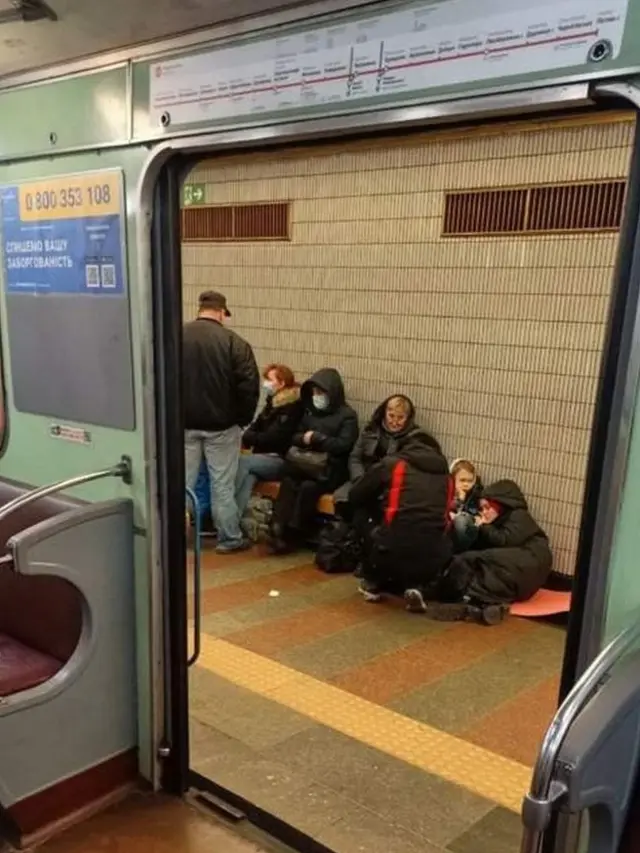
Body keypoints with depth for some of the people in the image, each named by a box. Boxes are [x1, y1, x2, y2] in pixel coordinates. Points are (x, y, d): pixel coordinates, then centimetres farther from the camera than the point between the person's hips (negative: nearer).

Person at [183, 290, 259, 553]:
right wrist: (242, 419, 2)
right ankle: (229, 539, 14)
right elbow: (249, 386, -12)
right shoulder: (234, 342, -11)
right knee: (222, 484, 5)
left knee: (182, 481, 11)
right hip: (221, 424, -3)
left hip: (184, 423, 3)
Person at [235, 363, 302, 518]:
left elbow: (274, 437, -18)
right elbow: (257, 426, 14)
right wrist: (247, 437, -8)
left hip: (281, 460, -7)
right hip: (265, 455, 7)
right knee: (249, 475, -26)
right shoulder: (272, 401, 15)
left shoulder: (293, 406, -11)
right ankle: (236, 516, -40)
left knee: (243, 461, -27)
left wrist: (248, 438, -10)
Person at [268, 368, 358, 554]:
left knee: (308, 486, -32)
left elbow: (343, 445, -10)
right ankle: (278, 530, -30)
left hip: (332, 469, -4)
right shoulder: (309, 410, 19)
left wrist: (317, 437, -10)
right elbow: (295, 437, 17)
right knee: (288, 482, -27)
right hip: (306, 464, 5)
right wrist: (304, 439, -6)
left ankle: (293, 535, -23)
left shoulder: (347, 415, 1)